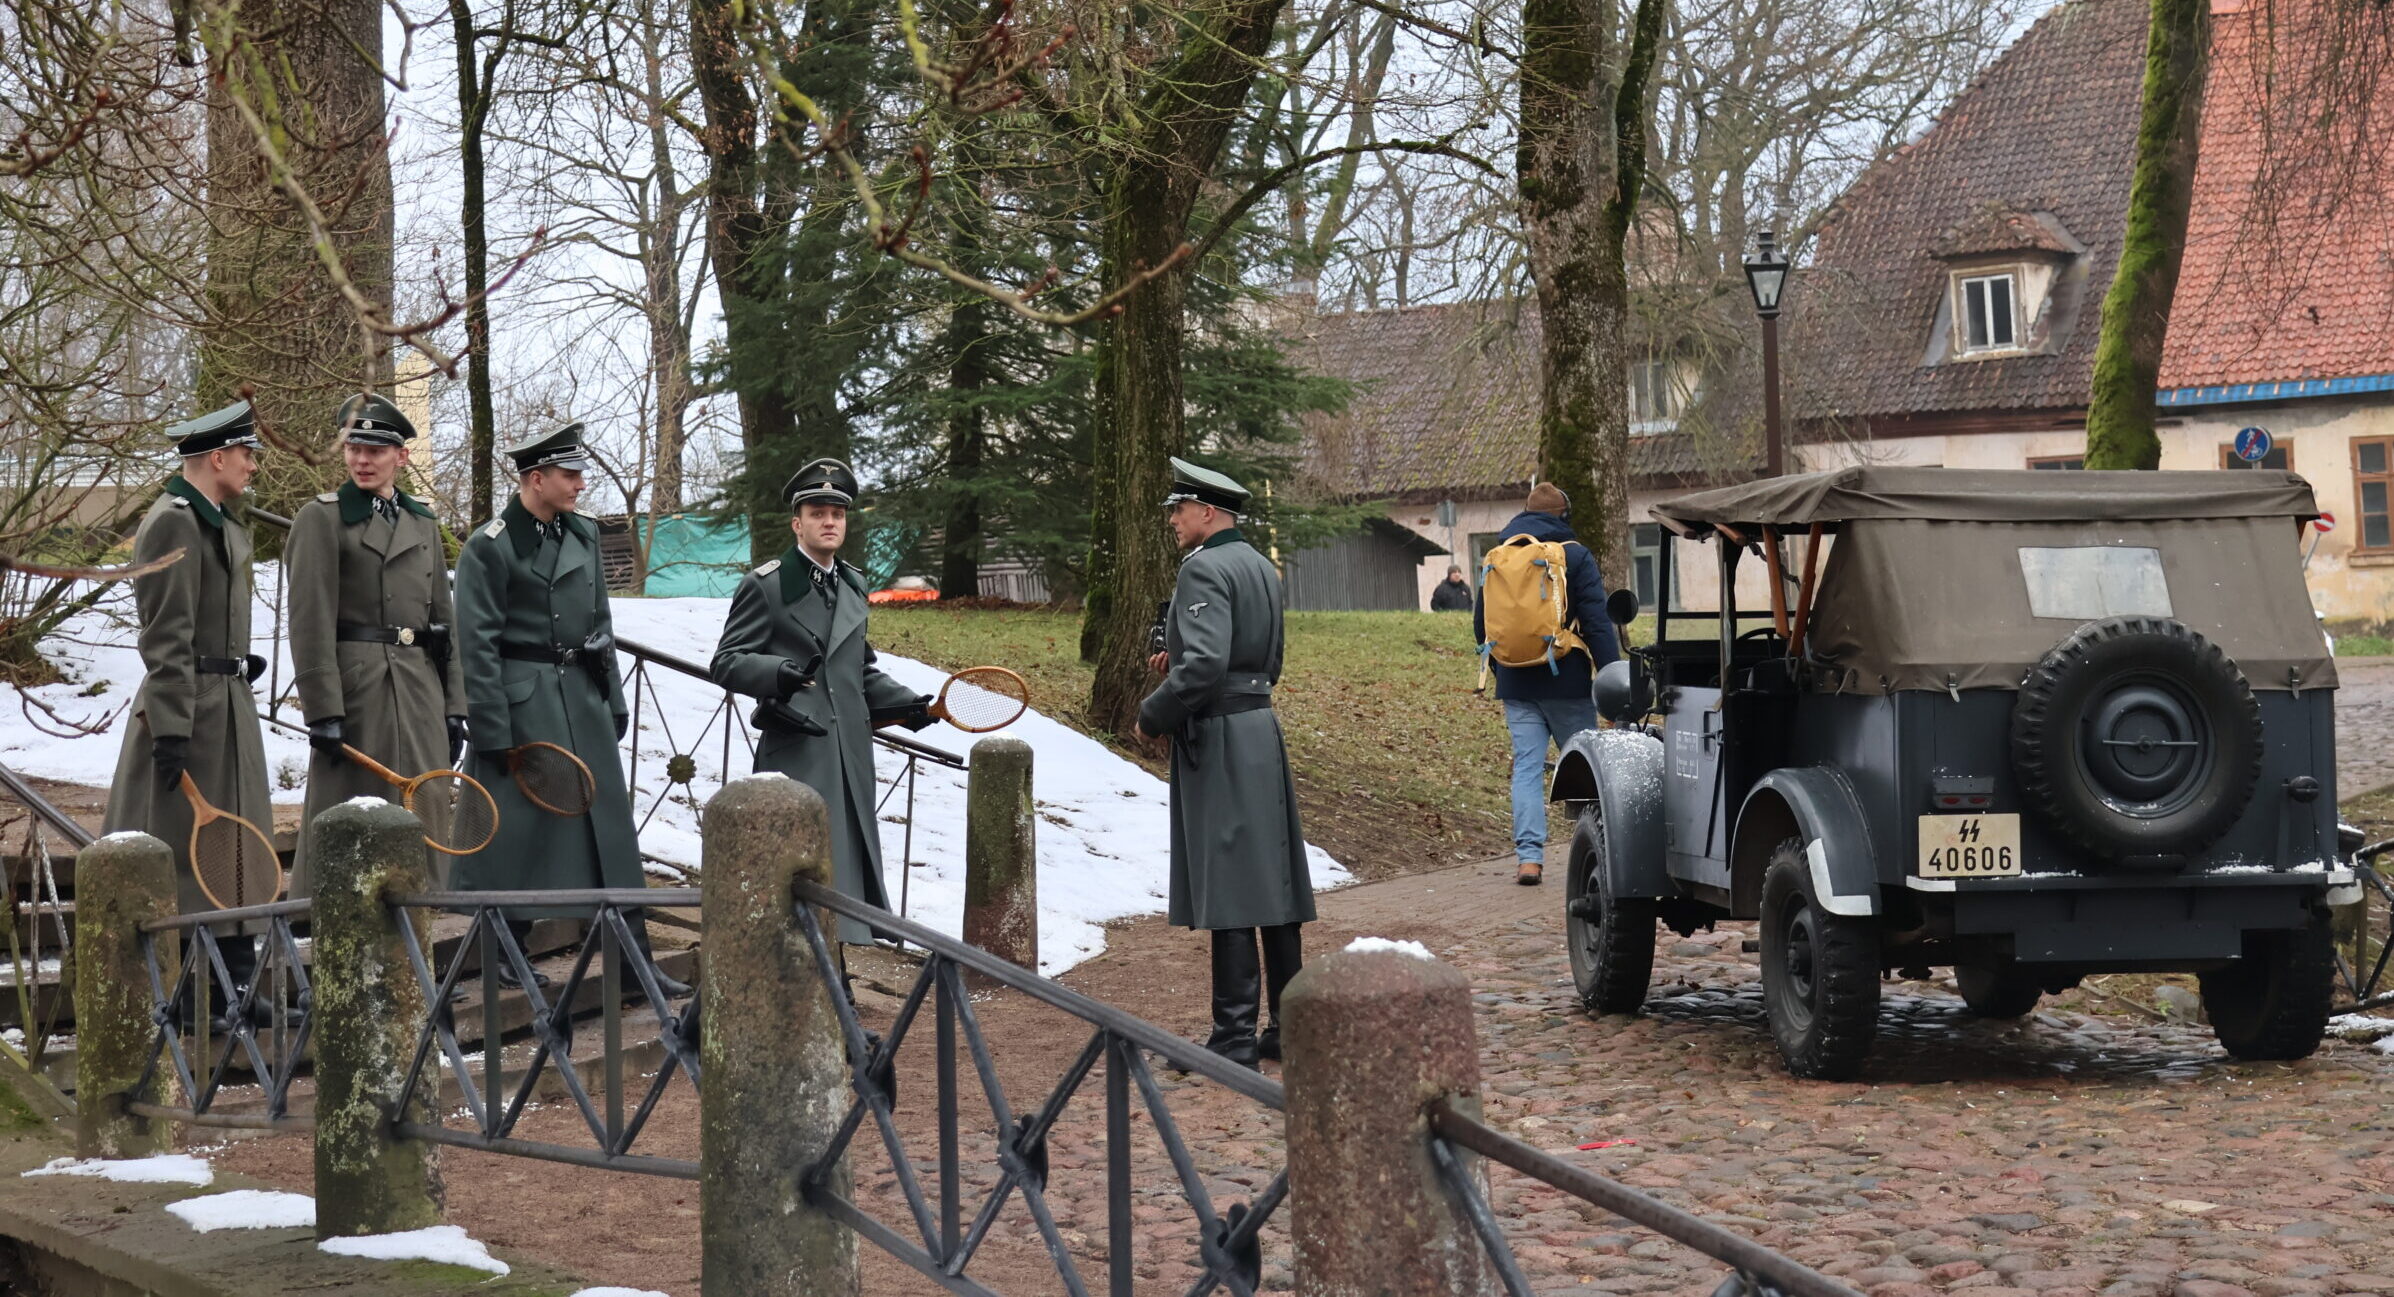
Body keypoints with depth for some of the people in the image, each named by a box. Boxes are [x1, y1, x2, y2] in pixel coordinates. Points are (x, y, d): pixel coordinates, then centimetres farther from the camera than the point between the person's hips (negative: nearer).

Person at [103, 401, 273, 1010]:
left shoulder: (221, 523, 15)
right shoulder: (174, 522, -15)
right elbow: (166, 637, -19)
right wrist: (170, 729, -22)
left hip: (228, 707, 10)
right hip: (192, 709, -10)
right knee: (187, 848, -4)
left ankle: (236, 987, 17)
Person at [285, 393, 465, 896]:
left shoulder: (423, 524, 16)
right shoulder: (321, 519, -2)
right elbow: (310, 622, -9)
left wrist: (454, 707, 10)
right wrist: (323, 711, -15)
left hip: (421, 691, 6)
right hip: (356, 688, -6)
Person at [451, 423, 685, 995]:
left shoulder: (583, 535, 11)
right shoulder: (489, 547, -10)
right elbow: (477, 645, -12)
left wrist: (614, 701, 15)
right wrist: (493, 731, -15)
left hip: (583, 700, 7)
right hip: (522, 706, -6)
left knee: (609, 829, 4)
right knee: (516, 831, 0)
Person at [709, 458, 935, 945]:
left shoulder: (854, 586, 18)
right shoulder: (765, 586, -2)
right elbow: (726, 662, -7)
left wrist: (908, 704, 11)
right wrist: (779, 673, -26)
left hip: (851, 758, 7)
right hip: (795, 754, -7)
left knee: (849, 866, 6)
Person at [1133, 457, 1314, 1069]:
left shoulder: (1205, 570, -14)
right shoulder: (1260, 566, 16)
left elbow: (1204, 665, -25)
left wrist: (1152, 715, -11)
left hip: (1219, 740, -10)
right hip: (1262, 726, 10)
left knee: (1227, 890, -8)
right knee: (1274, 881, 12)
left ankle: (1234, 1037, -7)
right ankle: (1290, 1025, 17)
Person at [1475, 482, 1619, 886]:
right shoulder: (1575, 556, -4)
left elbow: (1481, 624, 17)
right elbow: (1596, 621, -10)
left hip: (1516, 684, 3)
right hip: (1566, 683, -3)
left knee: (1527, 765, 2)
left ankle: (1528, 856, -8)